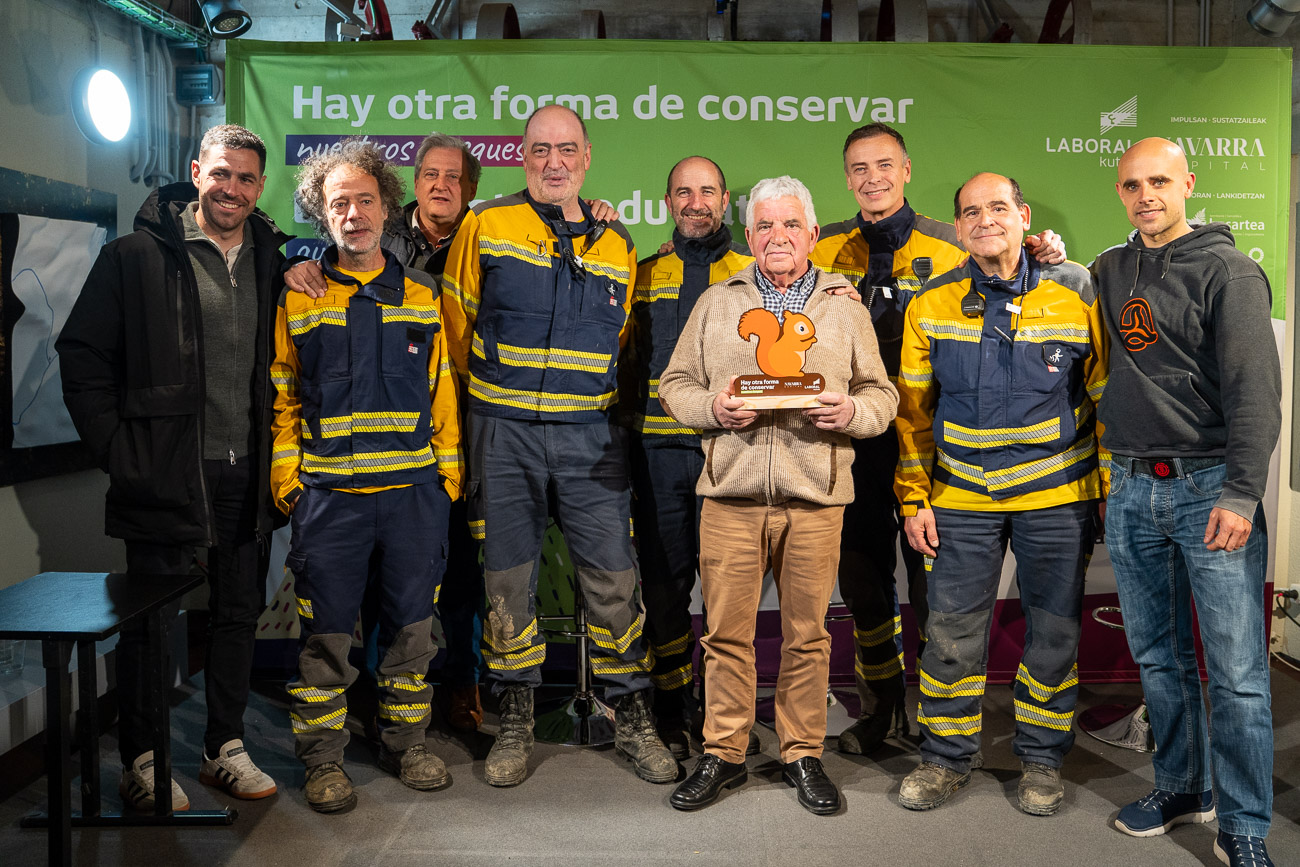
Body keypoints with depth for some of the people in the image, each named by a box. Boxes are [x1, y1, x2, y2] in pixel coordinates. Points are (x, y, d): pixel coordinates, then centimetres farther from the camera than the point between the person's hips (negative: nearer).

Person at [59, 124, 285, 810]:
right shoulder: (138, 255, -3)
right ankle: (140, 764, 19)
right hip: (165, 474, -4)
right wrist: (117, 447, -9)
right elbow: (82, 355, -3)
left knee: (239, 612, 12)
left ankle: (226, 749, 27)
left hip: (247, 476, 4)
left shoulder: (272, 263, 8)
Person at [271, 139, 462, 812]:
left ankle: (406, 742, 26)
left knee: (411, 624, 10)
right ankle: (323, 758, 18)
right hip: (328, 494, -2)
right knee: (326, 631, 4)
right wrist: (286, 478, -2)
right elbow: (280, 398, 6)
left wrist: (448, 473, 6)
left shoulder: (421, 298, 11)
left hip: (414, 491, 2)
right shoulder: (297, 298, 5)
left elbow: (441, 394, 12)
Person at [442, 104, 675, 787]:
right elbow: (457, 324, 8)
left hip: (591, 431, 2)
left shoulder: (616, 245, 10)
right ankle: (515, 723, 21)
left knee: (612, 577, 1)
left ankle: (631, 718, 16)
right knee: (508, 579, 5)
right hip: (503, 430, -1)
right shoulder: (485, 227, 1)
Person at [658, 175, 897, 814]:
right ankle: (722, 754, 18)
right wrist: (711, 407, -9)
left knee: (807, 632, 6)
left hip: (815, 497, 0)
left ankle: (803, 754, 21)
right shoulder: (715, 303, 12)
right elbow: (674, 384, 11)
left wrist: (851, 410, -12)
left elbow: (882, 395, 10)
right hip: (731, 495, 0)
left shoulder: (845, 307, 11)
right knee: (727, 629, 3)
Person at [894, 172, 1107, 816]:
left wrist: (1111, 495, 1)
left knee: (1053, 630, 8)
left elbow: (1107, 398, 3)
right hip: (961, 498, 1)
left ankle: (1041, 759, 26)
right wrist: (914, 500, 2)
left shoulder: (1075, 296, -2)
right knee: (951, 628, 4)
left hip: (1057, 496, -1)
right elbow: (914, 412, 6)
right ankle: (948, 757, 21)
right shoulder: (931, 306, 1)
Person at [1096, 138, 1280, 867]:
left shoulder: (1227, 270, -4)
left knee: (1236, 672, -3)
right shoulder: (1109, 270, 13)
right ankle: (1183, 785, 29)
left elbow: (1255, 391, -11)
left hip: (1210, 485, -5)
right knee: (1157, 656, 14)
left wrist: (1241, 493, -19)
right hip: (1132, 489, 5)